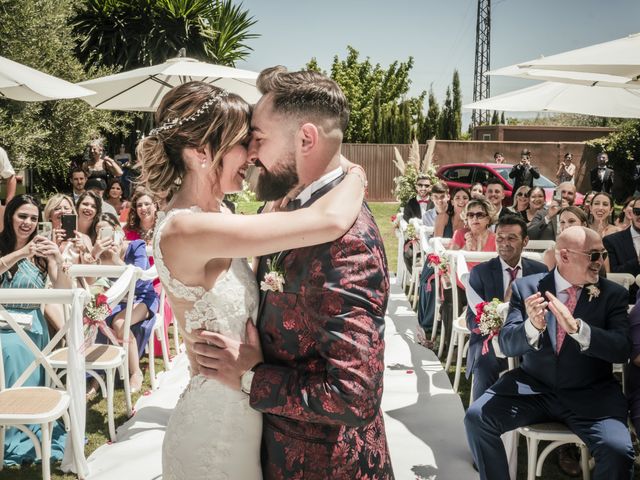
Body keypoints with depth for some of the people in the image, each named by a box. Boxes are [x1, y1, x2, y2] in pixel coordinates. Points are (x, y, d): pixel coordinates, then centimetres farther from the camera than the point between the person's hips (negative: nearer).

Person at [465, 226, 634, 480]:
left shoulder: (613, 294, 0)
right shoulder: (527, 287, 0)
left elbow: (622, 350, -12)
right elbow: (507, 345, -6)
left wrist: (576, 327, -29)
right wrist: (532, 326, -29)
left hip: (590, 396, -1)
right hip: (532, 387, 1)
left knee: (618, 451, -26)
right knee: (477, 417, -17)